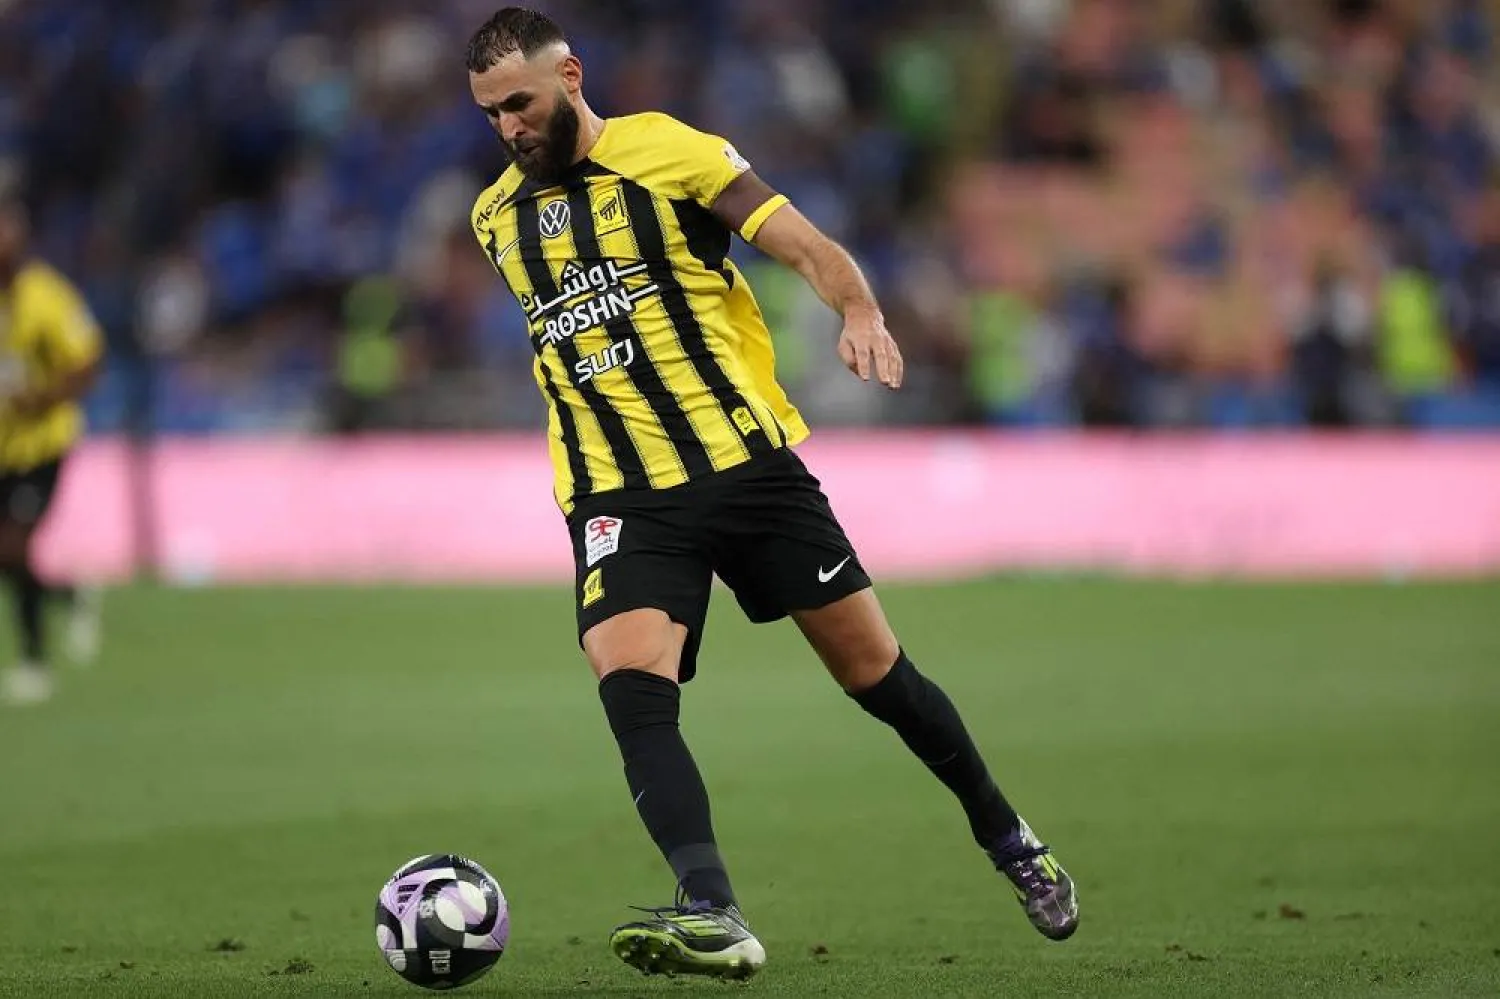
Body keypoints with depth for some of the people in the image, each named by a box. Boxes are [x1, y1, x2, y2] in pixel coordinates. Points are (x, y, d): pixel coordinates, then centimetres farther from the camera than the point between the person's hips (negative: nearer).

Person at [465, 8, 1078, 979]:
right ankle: (713, 916, -36)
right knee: (631, 682, -24)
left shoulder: (670, 153, -5)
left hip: (749, 461, -3)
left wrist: (861, 312, -31)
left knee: (873, 668, 6)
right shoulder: (497, 216, 10)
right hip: (620, 496, 3)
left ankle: (1008, 840, 29)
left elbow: (808, 246, -12)